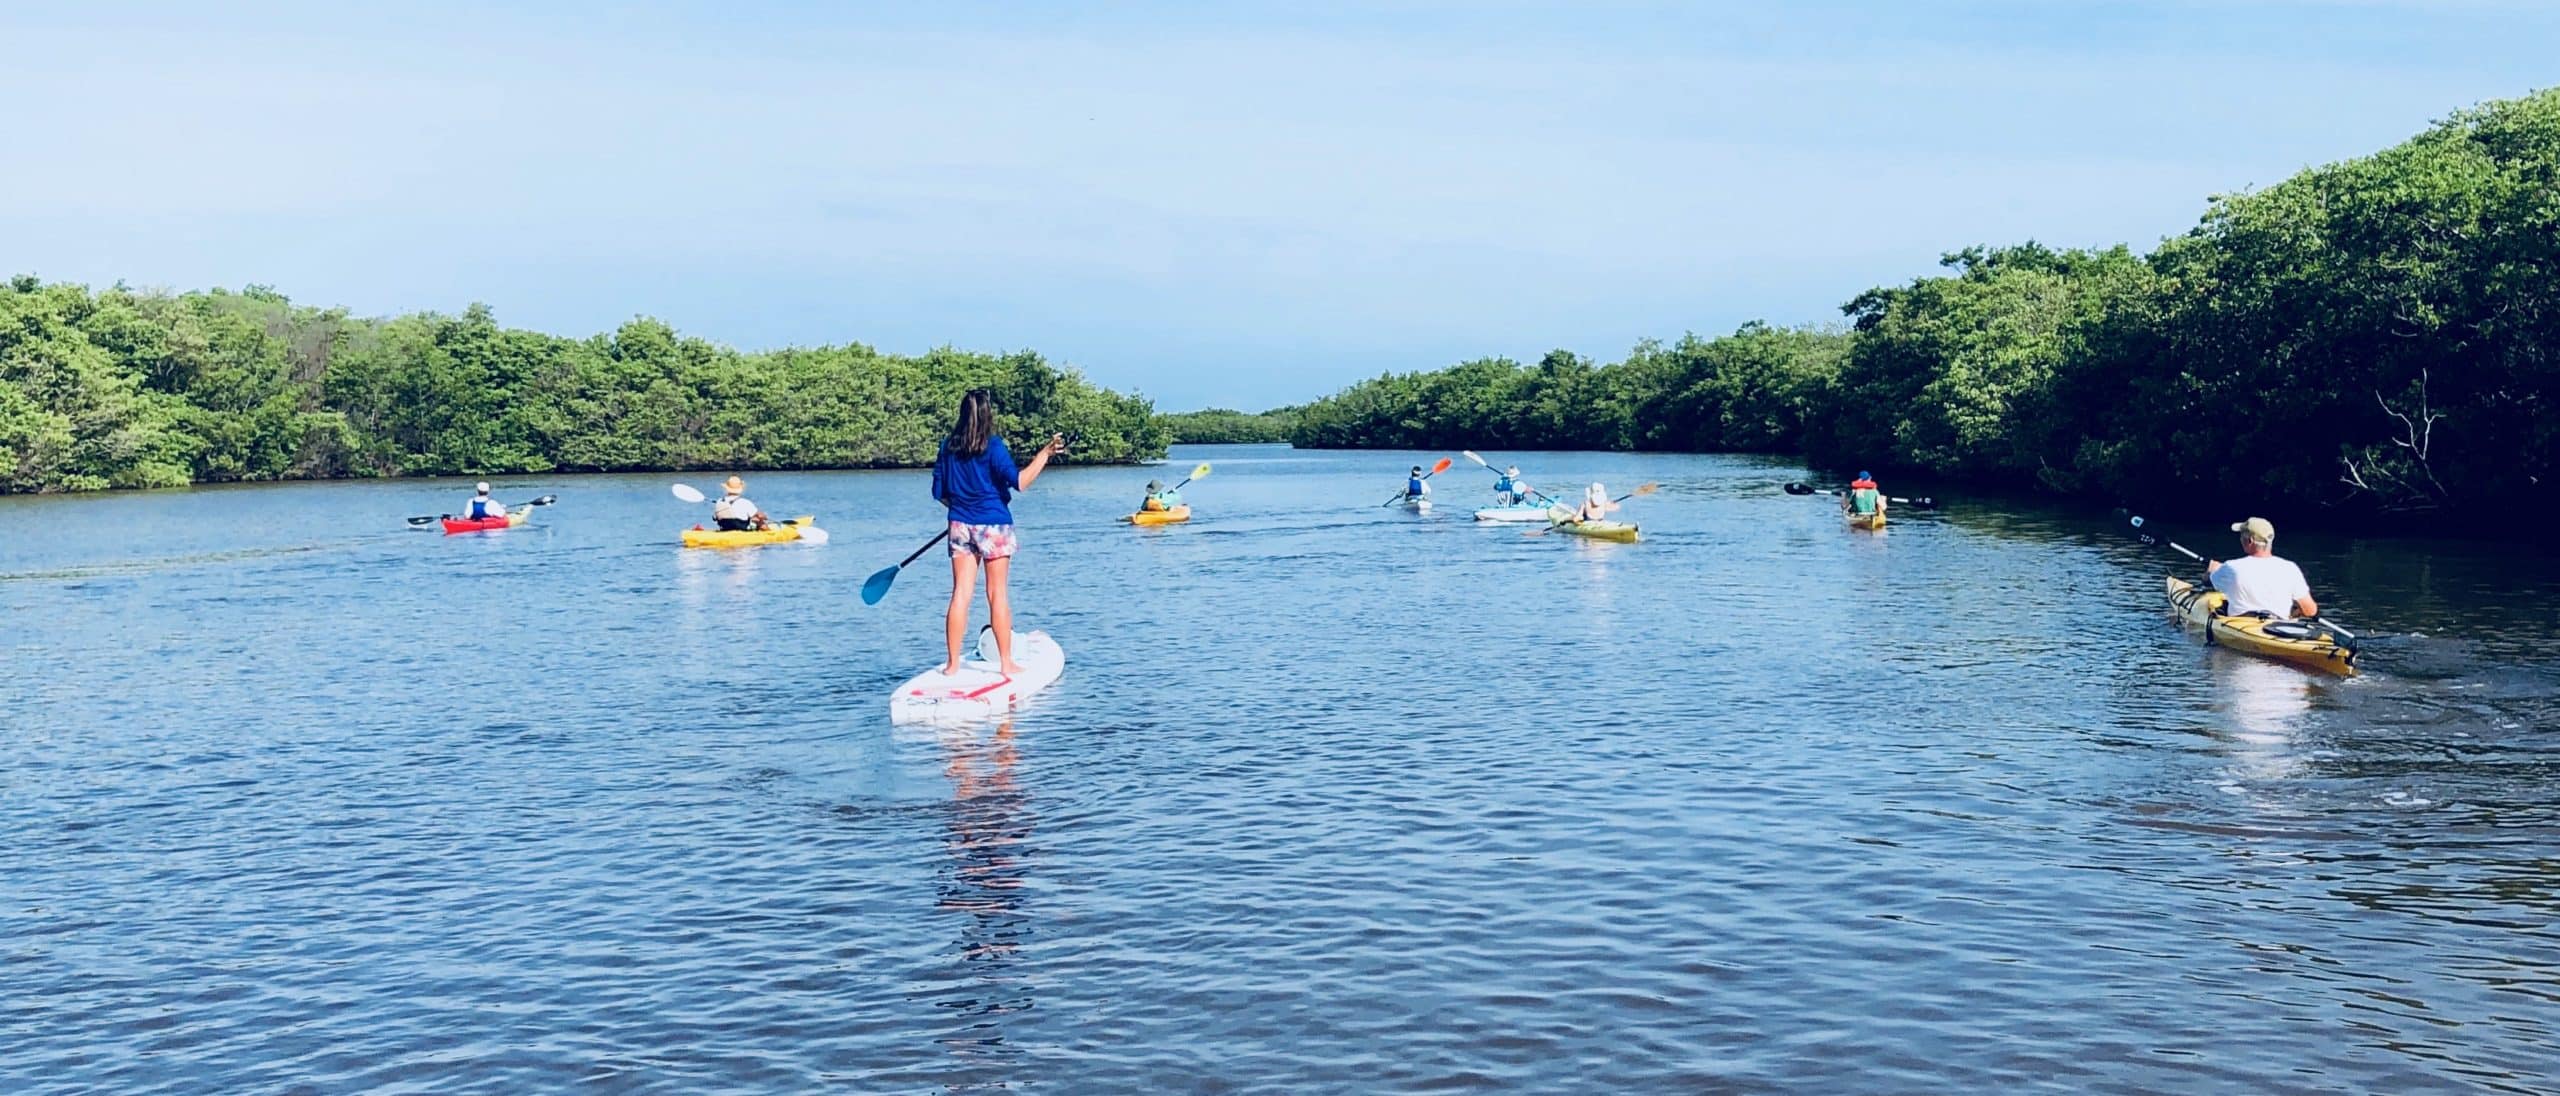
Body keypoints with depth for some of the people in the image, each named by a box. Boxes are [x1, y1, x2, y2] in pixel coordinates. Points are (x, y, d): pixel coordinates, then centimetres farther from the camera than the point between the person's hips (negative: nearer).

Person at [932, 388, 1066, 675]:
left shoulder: (948, 447, 5)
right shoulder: (993, 446, -10)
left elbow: (939, 492, 9)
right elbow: (1019, 482, -18)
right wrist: (1045, 453, -15)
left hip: (960, 526, 4)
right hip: (993, 525, -4)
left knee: (960, 594, 5)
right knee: (997, 595, 1)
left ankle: (952, 663, 6)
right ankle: (1006, 662, 6)